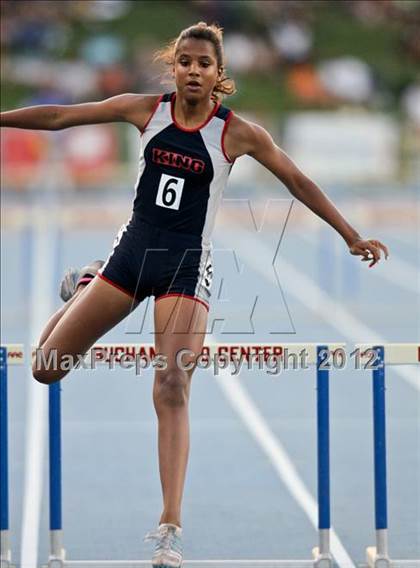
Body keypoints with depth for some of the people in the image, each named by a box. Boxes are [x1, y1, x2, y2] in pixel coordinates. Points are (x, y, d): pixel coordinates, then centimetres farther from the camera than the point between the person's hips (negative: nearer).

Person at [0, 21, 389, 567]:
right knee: (47, 368, 3)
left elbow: (298, 182, 2)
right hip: (133, 250, 3)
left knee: (171, 390, -17)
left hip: (186, 265, -3)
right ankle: (86, 285, 37)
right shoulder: (147, 110, -1)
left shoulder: (238, 132, -6)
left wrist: (351, 235, 2)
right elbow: (61, 116, 5)